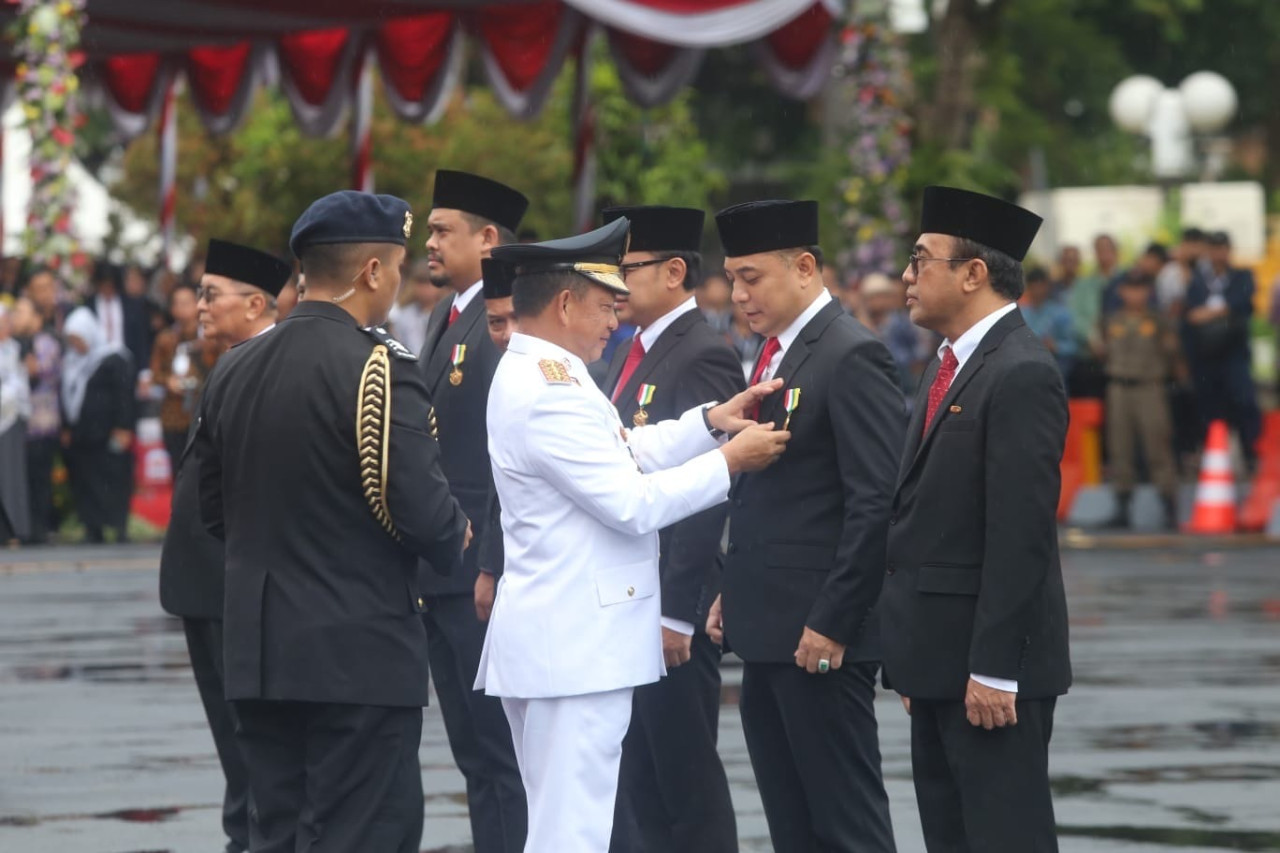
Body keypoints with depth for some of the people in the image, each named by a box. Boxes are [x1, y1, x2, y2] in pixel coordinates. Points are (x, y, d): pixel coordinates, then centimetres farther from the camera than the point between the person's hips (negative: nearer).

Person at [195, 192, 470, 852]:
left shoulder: (234, 368, 8)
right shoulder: (377, 364, -14)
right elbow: (418, 505, -19)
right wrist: (457, 542, 1)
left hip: (257, 649, 7)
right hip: (359, 651, -7)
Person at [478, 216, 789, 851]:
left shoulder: (533, 374, 13)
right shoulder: (547, 391, -19)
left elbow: (626, 453, 19)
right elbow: (632, 503, -20)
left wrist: (713, 420, 10)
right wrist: (730, 460, -10)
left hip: (562, 639, 11)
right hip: (577, 647, -11)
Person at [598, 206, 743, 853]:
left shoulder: (704, 358, -14)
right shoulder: (631, 355, 15)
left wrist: (675, 613, -21)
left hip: (669, 606, -9)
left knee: (685, 777, -2)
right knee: (631, 776, 12)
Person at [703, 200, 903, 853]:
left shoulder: (852, 357, -13)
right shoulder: (776, 354, 16)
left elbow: (877, 501, -18)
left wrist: (832, 621, -19)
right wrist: (734, 592, 14)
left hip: (821, 635, -9)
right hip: (768, 631, 10)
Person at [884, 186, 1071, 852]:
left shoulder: (1021, 375, -15)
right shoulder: (949, 367, 16)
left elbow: (1020, 534, -20)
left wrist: (993, 669, -22)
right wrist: (913, 659, 17)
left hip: (989, 669, -10)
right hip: (938, 662, 10)